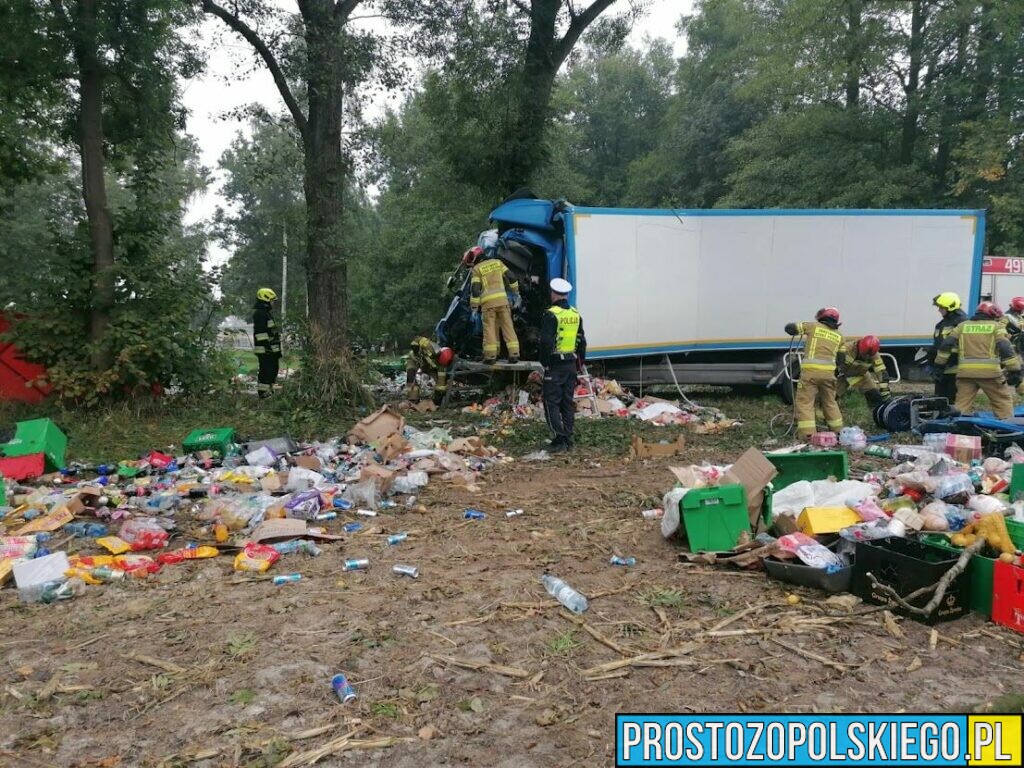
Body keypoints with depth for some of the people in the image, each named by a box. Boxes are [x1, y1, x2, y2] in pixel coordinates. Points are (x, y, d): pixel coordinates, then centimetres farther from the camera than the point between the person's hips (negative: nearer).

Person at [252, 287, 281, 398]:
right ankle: (263, 393, -4)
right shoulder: (260, 314, -15)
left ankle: (268, 391, 25)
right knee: (266, 371, -8)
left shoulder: (266, 313, 20)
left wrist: (277, 350, 26)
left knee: (273, 369, 16)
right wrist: (267, 346, -23)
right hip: (265, 349, -11)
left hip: (271, 349, 11)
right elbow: (261, 333, -21)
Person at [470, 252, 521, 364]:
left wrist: (474, 308, 1)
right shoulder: (498, 262, 17)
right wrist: (516, 294, 20)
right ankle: (514, 354, -2)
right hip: (502, 299, 2)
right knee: (508, 327, 3)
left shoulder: (476, 269, 7)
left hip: (488, 301, -2)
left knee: (489, 328, 1)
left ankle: (490, 356, -4)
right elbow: (511, 278, 12)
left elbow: (475, 289, -1)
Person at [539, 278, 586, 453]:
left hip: (555, 365, -7)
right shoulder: (576, 315, 9)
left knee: (552, 403, -1)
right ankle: (568, 440, 17)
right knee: (568, 403, 12)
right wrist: (580, 363, 22)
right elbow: (582, 342, 15)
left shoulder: (551, 315, -13)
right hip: (571, 364, 7)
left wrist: (544, 362, -8)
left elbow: (546, 342, -18)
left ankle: (559, 440, -8)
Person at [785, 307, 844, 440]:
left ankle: (807, 433, -10)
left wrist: (801, 328, 28)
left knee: (804, 401, -1)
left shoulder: (814, 326, 8)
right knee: (830, 402, 20)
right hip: (829, 371, 4)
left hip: (811, 370, -4)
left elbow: (789, 327, 9)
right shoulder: (839, 336, 19)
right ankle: (838, 430, 28)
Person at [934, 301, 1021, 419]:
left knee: (962, 404, 6)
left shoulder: (963, 326, 17)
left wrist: (939, 364, 14)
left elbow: (946, 345, 10)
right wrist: (1014, 371, -4)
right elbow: (1006, 349, -4)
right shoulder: (997, 327, 7)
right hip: (989, 372, -2)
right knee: (1003, 400, 11)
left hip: (965, 372, 2)